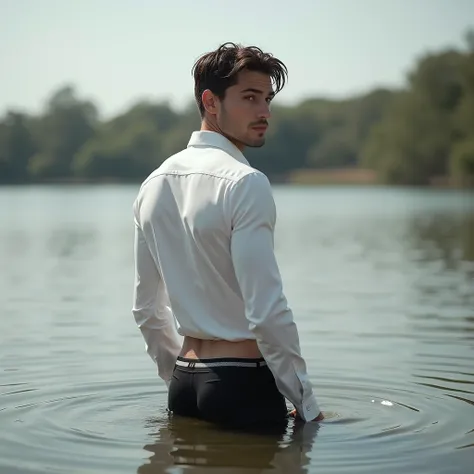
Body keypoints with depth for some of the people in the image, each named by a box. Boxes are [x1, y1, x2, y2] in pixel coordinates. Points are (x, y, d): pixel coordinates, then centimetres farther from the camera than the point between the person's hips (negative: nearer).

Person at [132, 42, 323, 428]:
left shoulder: (154, 184, 10)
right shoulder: (245, 183, -15)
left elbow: (146, 309, 16)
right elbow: (267, 312, -21)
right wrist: (306, 404, -12)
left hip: (185, 383, 8)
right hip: (245, 386, -8)